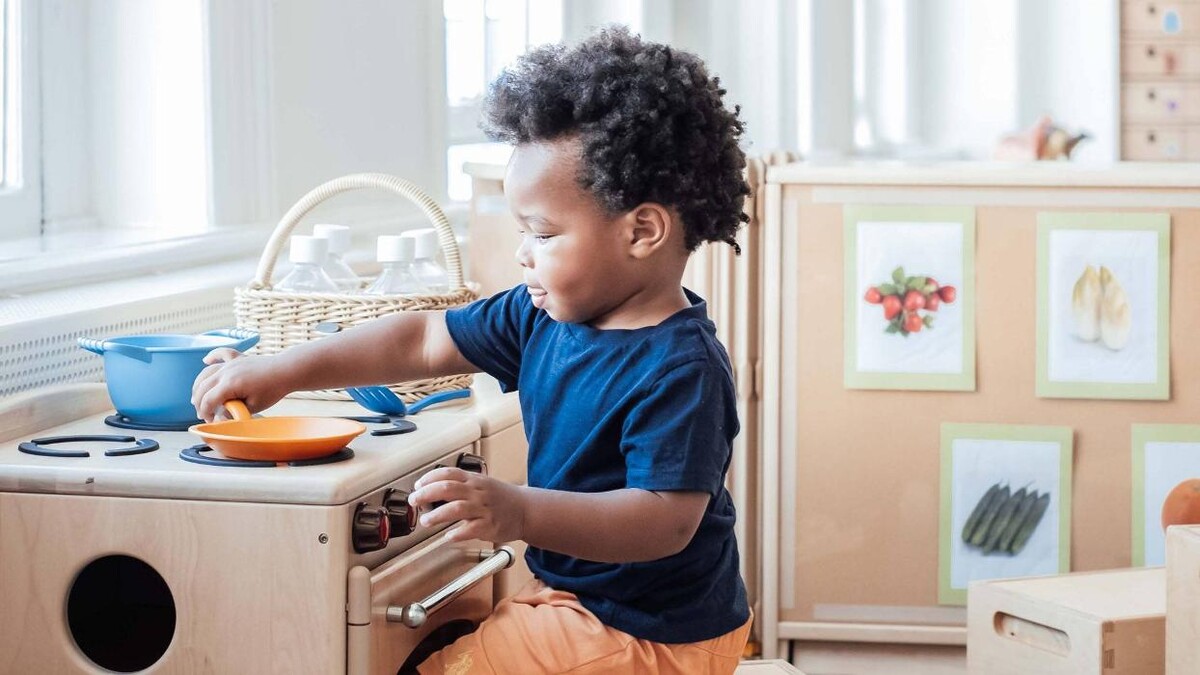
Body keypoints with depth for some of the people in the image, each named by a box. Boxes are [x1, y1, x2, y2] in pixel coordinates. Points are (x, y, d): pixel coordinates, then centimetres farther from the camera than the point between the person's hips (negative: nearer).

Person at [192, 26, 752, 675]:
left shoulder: (680, 371, -26)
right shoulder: (543, 317, 2)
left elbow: (667, 520, -33)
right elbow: (424, 341, 8)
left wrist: (519, 512, -44)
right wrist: (282, 371, 2)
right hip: (575, 593, 9)